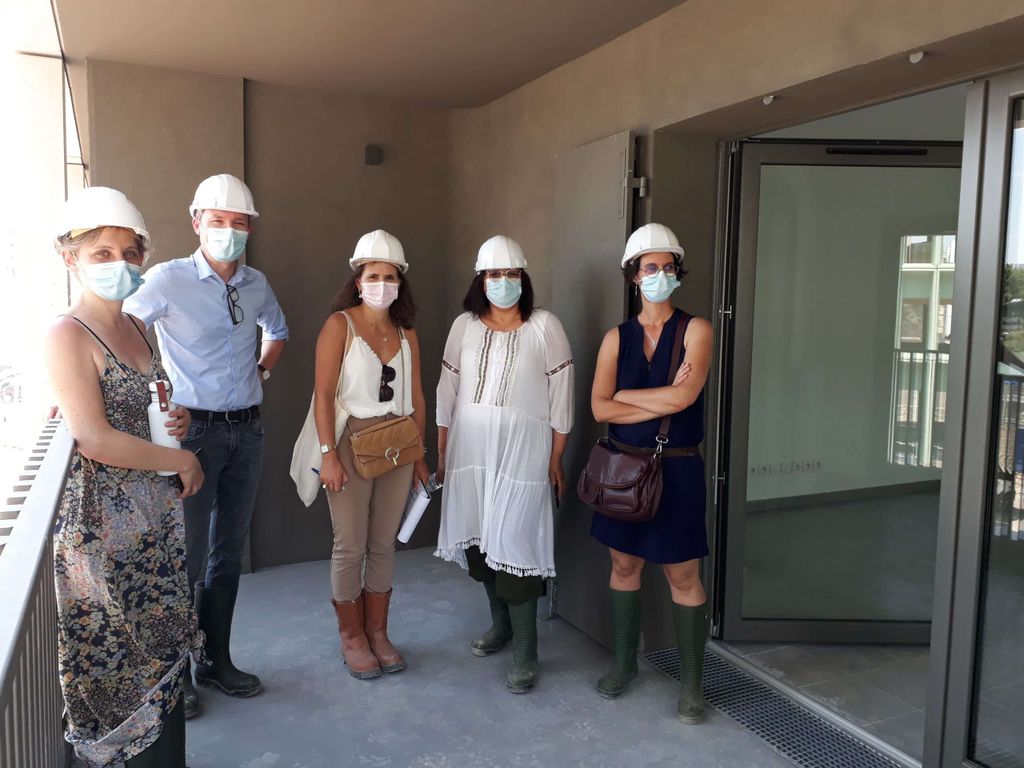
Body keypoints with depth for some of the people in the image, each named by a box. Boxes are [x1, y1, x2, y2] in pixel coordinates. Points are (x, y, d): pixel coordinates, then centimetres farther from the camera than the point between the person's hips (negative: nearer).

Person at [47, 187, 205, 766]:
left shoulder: (134, 327, 10)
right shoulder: (68, 334, -14)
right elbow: (95, 440, -20)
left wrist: (177, 421, 2)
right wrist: (182, 460, -11)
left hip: (159, 515, 7)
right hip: (106, 525, -7)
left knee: (162, 649, 15)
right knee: (120, 661, 6)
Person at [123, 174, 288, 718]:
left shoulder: (256, 284, 8)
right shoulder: (168, 279, -8)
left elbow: (277, 330, 27)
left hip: (247, 431, 5)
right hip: (193, 429, -5)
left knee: (228, 552, 13)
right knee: (185, 556, 0)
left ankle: (217, 661, 28)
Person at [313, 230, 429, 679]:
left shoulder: (406, 333, 9)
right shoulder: (340, 325, -5)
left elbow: (416, 398, 11)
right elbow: (323, 394, -10)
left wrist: (419, 455, 10)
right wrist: (328, 455, -15)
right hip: (352, 443, -4)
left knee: (384, 544, 11)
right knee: (350, 547, 4)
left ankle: (377, 632, 25)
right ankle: (351, 638, 20)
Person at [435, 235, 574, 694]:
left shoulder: (544, 327, -3)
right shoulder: (464, 326, 7)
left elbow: (560, 397, -2)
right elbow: (447, 393, 10)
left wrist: (556, 460, -2)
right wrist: (441, 454, 10)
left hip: (522, 452, -4)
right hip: (470, 449, 4)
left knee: (515, 546, -7)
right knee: (480, 539, 11)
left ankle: (525, 654, 5)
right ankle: (500, 624, 33)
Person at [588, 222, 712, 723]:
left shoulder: (695, 330, -4)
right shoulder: (616, 338, 3)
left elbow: (684, 396, -19)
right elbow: (599, 408, -7)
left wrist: (627, 395, -8)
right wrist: (662, 402, -15)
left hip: (676, 469, -3)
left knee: (683, 575, 3)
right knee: (624, 565, 13)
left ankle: (691, 682, 18)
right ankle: (624, 662, 30)